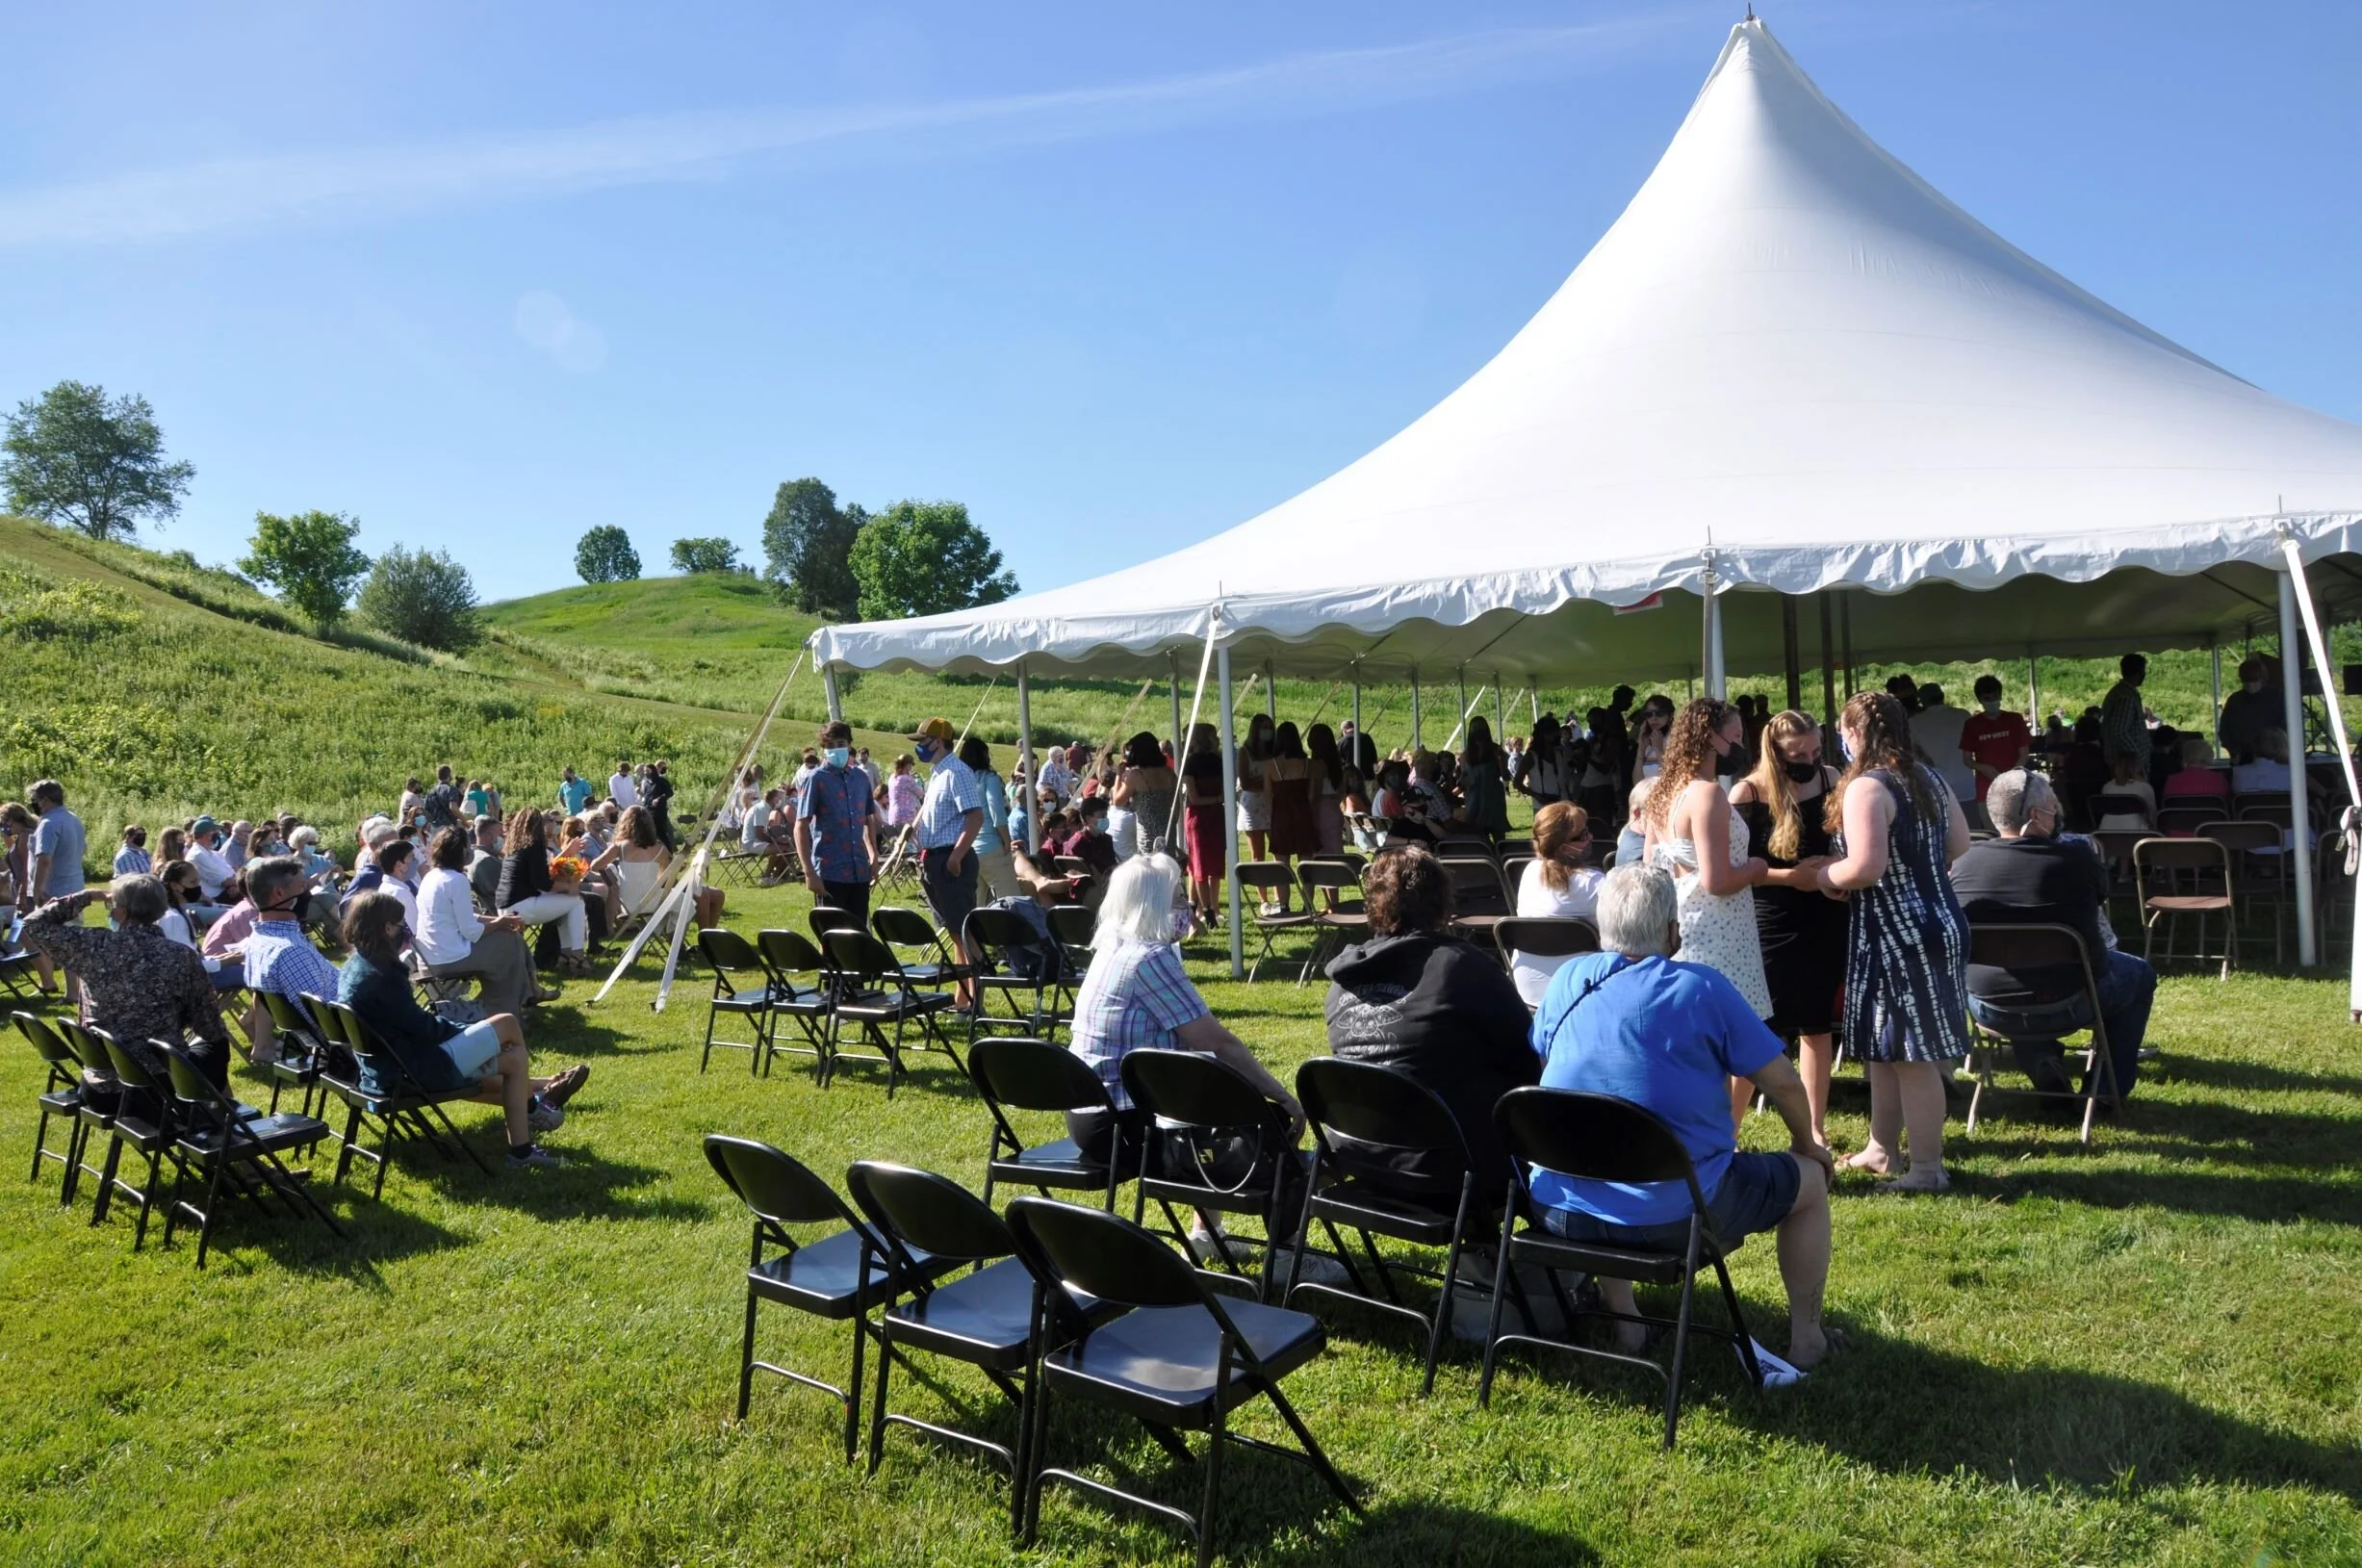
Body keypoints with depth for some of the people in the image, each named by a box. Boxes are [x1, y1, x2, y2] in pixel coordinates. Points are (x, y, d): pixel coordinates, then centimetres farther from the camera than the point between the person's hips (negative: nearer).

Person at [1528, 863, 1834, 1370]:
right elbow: (1784, 1083, -2)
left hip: (1561, 1214, 4)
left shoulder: (1568, 981, 1)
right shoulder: (1703, 988, -9)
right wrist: (1807, 1144, 19)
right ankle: (1806, 1339, 33)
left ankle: (1622, 1322, 40)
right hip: (1672, 1218, -4)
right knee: (1809, 1178, 20)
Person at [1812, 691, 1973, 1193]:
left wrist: (1825, 875, -8)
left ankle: (1927, 1169, 6)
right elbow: (1959, 844, 17)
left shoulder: (1865, 788, -17)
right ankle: (1882, 1148, 30)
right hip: (1938, 923, 10)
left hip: (1898, 933, -10)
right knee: (1885, 1047, 19)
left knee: (1910, 1055, -2)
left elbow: (1866, 867, -26)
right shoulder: (1928, 779, 11)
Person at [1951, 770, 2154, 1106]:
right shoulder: (2076, 857, -16)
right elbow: (2102, 897, 6)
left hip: (1989, 1010, 2)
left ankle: (2046, 1075, 24)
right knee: (2140, 974, 28)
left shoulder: (1965, 862, -10)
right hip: (2066, 1008, -2)